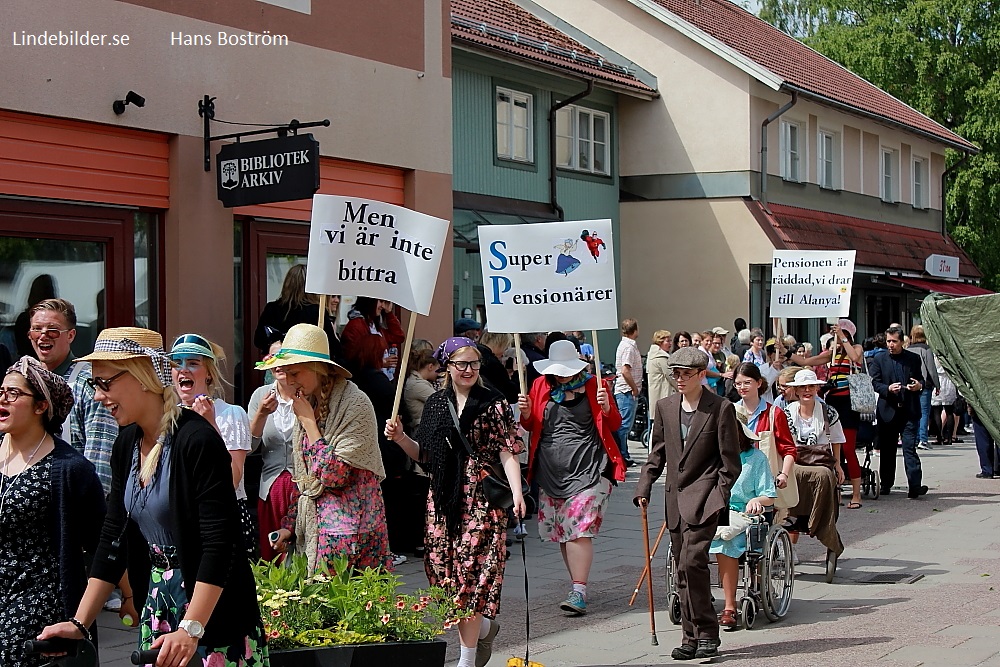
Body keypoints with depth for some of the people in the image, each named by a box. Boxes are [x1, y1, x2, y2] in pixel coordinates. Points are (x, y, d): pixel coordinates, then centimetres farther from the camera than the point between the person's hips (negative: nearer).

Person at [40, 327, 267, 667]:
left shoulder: (196, 441, -18)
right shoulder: (127, 444, 6)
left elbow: (219, 543, -23)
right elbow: (114, 537, 10)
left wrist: (191, 629, -28)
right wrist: (79, 623, 5)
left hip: (215, 612, -7)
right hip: (159, 605, 7)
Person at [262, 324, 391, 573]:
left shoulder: (354, 404, -13)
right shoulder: (307, 404, 11)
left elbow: (333, 475, -19)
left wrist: (308, 421, -13)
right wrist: (289, 525, 13)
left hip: (347, 529, -7)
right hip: (312, 525, 7)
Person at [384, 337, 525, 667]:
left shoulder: (494, 404, -2)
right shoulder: (436, 403, 11)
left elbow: (508, 452, -6)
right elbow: (424, 454, 16)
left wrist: (516, 492, -18)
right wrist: (400, 438, -1)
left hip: (481, 497, -5)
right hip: (443, 498, 5)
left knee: (471, 569, -7)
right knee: (444, 566, 3)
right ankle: (484, 626, 28)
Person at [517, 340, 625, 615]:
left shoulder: (593, 385, 1)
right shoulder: (541, 386, 10)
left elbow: (614, 425, 6)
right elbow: (531, 426, 17)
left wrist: (606, 408, -14)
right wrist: (526, 413, -4)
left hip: (587, 468, -5)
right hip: (551, 469, 5)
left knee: (579, 529, -13)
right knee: (561, 531, 8)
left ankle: (579, 593, -16)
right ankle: (578, 585, 21)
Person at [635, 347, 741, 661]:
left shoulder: (721, 408, -4)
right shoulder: (665, 407, 12)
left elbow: (730, 461, -3)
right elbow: (657, 452, 18)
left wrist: (720, 498, -9)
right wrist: (644, 487, 8)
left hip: (704, 496, -6)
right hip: (676, 496, 6)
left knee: (691, 562, -17)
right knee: (684, 570, 7)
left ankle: (706, 635, -8)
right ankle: (692, 637, 14)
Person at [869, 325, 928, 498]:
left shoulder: (913, 358, 9)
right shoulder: (878, 360, 7)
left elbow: (921, 379, 15)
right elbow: (874, 383, 0)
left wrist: (920, 386, -9)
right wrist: (888, 389, -19)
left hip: (909, 411, -1)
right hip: (888, 411, 1)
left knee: (910, 448, -10)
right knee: (887, 450, 9)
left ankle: (914, 486, -16)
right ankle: (886, 485, 21)